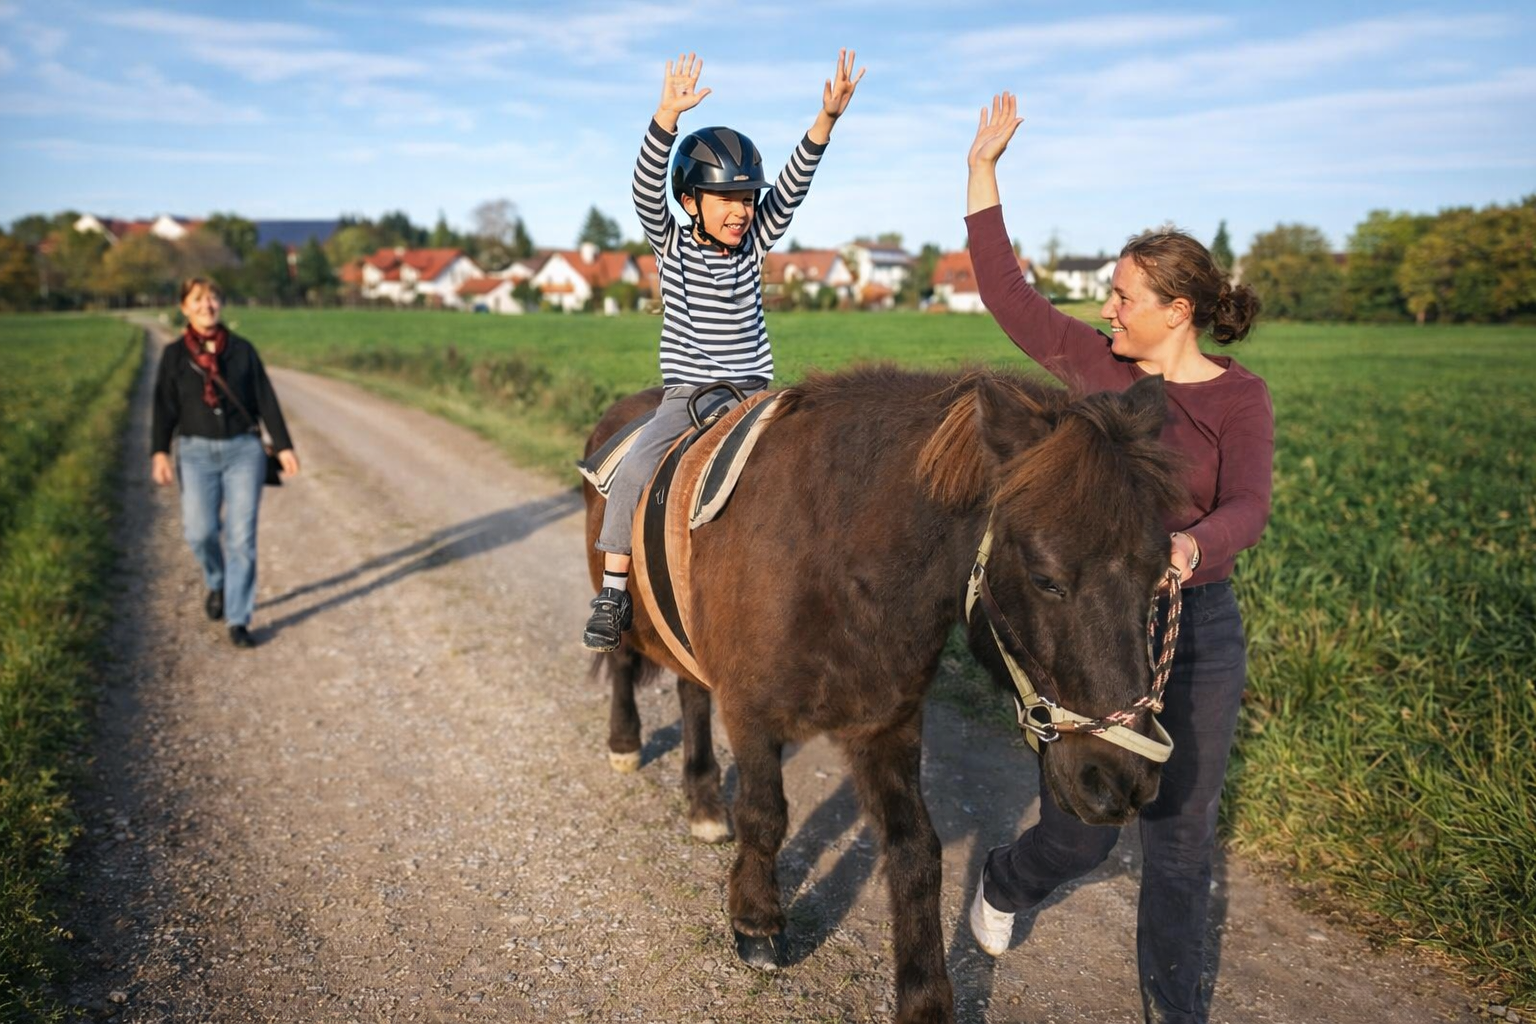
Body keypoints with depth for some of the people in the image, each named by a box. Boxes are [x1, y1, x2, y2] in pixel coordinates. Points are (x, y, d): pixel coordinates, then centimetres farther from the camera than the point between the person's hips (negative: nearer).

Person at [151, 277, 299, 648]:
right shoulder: (174, 354, 5)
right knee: (200, 531, -12)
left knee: (241, 536, -4)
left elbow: (266, 401, 6)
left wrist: (283, 446, 1)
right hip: (196, 452, 0)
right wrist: (159, 452, -10)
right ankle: (217, 583, 22)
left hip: (244, 450, 0)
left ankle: (238, 621, 3)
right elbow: (164, 408, 1)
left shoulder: (242, 350, 6)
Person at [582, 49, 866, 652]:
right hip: (685, 396, -2)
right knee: (634, 470, -22)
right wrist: (668, 115, -35)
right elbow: (647, 189, -19)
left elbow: (791, 188, -8)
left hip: (753, 392, 3)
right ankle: (613, 596, -12)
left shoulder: (756, 242, 4)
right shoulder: (670, 245, -2)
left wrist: (827, 117, -22)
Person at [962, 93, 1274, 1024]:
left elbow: (1248, 508, -21)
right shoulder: (1097, 365, 0)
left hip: (1199, 633, -1)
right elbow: (1004, 290, 3)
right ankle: (1005, 884, 43)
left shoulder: (1240, 397, -7)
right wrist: (983, 168, 4)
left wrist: (1186, 545, -44)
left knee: (1181, 837, 11)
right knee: (1081, 830, 8)